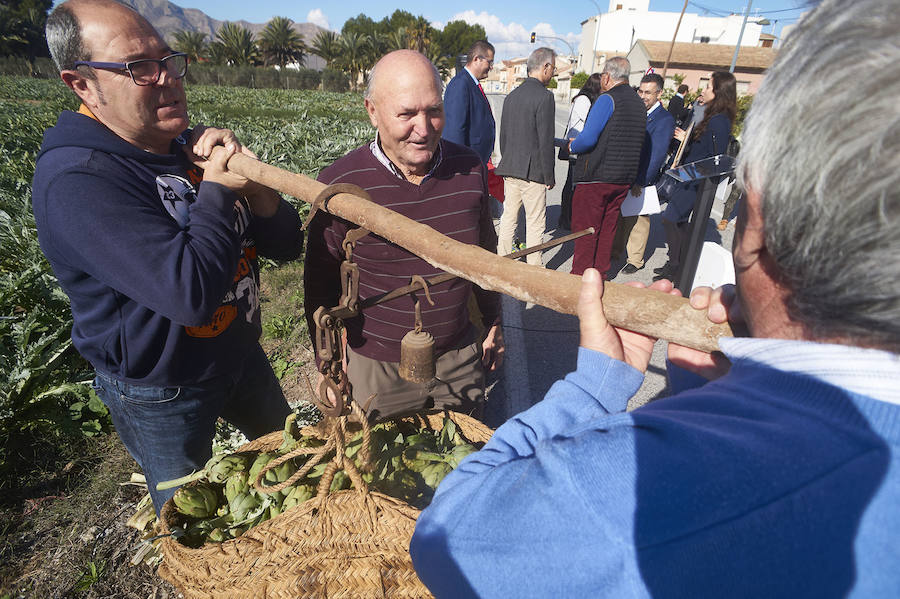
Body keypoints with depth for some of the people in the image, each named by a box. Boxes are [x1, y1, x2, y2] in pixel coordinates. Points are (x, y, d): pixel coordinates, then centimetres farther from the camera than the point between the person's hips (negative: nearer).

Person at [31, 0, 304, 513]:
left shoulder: (196, 148, -2)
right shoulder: (75, 180, -25)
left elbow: (288, 244, -3)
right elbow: (191, 292, -38)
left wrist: (249, 179, -22)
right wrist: (217, 190, -25)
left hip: (241, 352, 7)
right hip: (162, 393, -6)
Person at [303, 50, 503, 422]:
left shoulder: (470, 170, -6)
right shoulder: (340, 185, -16)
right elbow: (321, 286, -5)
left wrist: (493, 324, 15)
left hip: (459, 358, 3)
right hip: (375, 368, -2)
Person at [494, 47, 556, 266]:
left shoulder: (511, 95, 11)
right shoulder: (544, 96, -12)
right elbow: (546, 141, -14)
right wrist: (549, 176, -7)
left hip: (509, 169, 7)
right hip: (532, 171, -7)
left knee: (508, 218, 14)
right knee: (535, 223, 2)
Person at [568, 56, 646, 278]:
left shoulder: (607, 99, -12)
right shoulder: (639, 104, 14)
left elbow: (588, 139, -18)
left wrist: (572, 146, 0)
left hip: (596, 176, -8)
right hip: (624, 178, 8)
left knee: (585, 228, 1)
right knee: (607, 228, 15)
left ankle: (580, 276, 6)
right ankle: (600, 273, 22)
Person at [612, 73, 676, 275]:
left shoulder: (665, 119, -11)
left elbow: (656, 155, -17)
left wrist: (640, 182, -20)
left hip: (642, 178, -6)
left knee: (638, 219, 4)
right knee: (619, 214, 15)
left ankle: (635, 260, 17)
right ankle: (615, 250, 32)